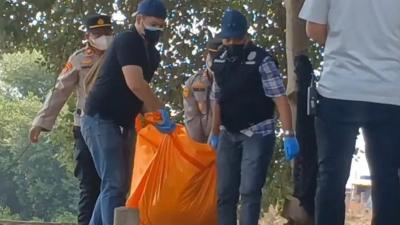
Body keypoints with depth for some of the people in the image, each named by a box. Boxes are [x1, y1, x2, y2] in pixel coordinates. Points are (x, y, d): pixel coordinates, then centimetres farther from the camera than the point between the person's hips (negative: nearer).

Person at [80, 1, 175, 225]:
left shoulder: (152, 53, 15)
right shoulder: (128, 41, -14)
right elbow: (135, 84, -25)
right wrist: (162, 110, -17)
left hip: (121, 122, 10)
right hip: (101, 118, -10)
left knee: (119, 185, 10)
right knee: (114, 184, -14)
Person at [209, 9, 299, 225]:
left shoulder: (261, 60, -12)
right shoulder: (219, 61, 5)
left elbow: (279, 97, -18)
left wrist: (288, 134, -26)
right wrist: (215, 133, 17)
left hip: (257, 134, -5)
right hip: (228, 135, 6)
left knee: (249, 190, -12)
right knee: (225, 191, 5)